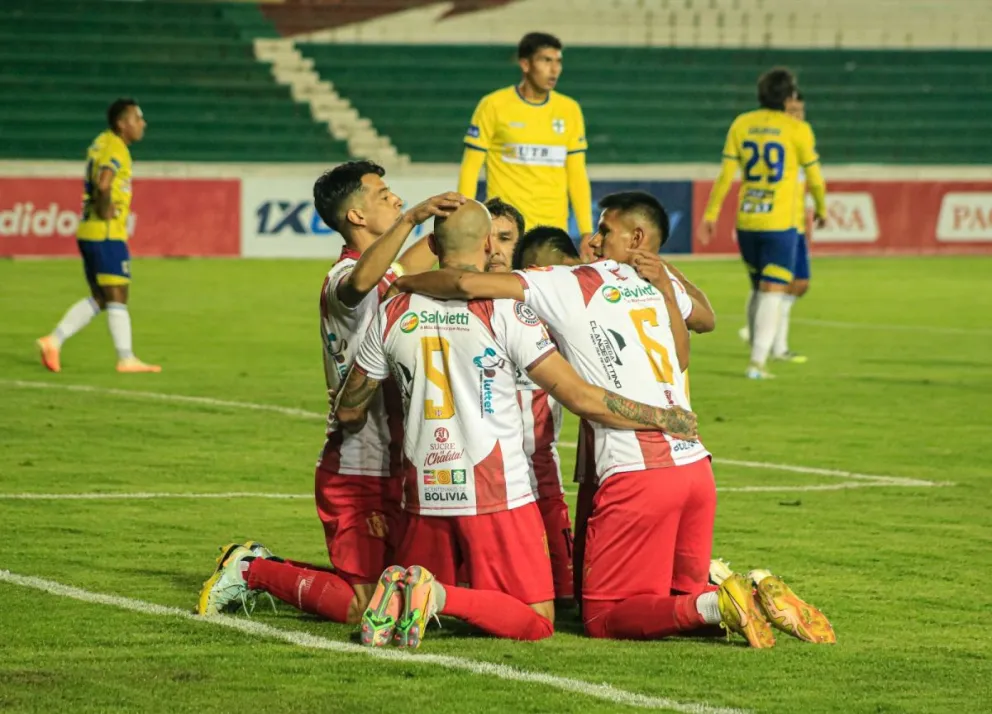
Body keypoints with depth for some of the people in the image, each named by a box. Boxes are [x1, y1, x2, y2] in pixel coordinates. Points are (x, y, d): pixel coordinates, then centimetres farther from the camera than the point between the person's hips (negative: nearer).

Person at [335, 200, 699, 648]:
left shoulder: (394, 314, 4)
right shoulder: (505, 311, -9)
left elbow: (349, 412, 14)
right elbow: (579, 398, -9)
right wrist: (664, 419, 2)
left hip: (426, 494, 4)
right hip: (497, 495, -4)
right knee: (537, 623, 1)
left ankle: (403, 592, -12)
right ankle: (441, 596, -23)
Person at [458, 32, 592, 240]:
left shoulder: (569, 110, 9)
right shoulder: (493, 106, -2)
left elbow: (577, 175, 12)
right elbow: (470, 170, 0)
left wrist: (587, 232, 6)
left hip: (554, 228, 3)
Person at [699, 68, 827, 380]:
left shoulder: (741, 124, 3)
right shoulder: (797, 129, -6)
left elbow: (725, 175, 2)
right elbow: (814, 177, 2)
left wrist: (711, 214, 9)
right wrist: (822, 208, 19)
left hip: (746, 222, 4)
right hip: (780, 224, -4)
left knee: (758, 289, 20)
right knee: (773, 293, -3)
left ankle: (757, 352, 25)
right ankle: (757, 363, -11)